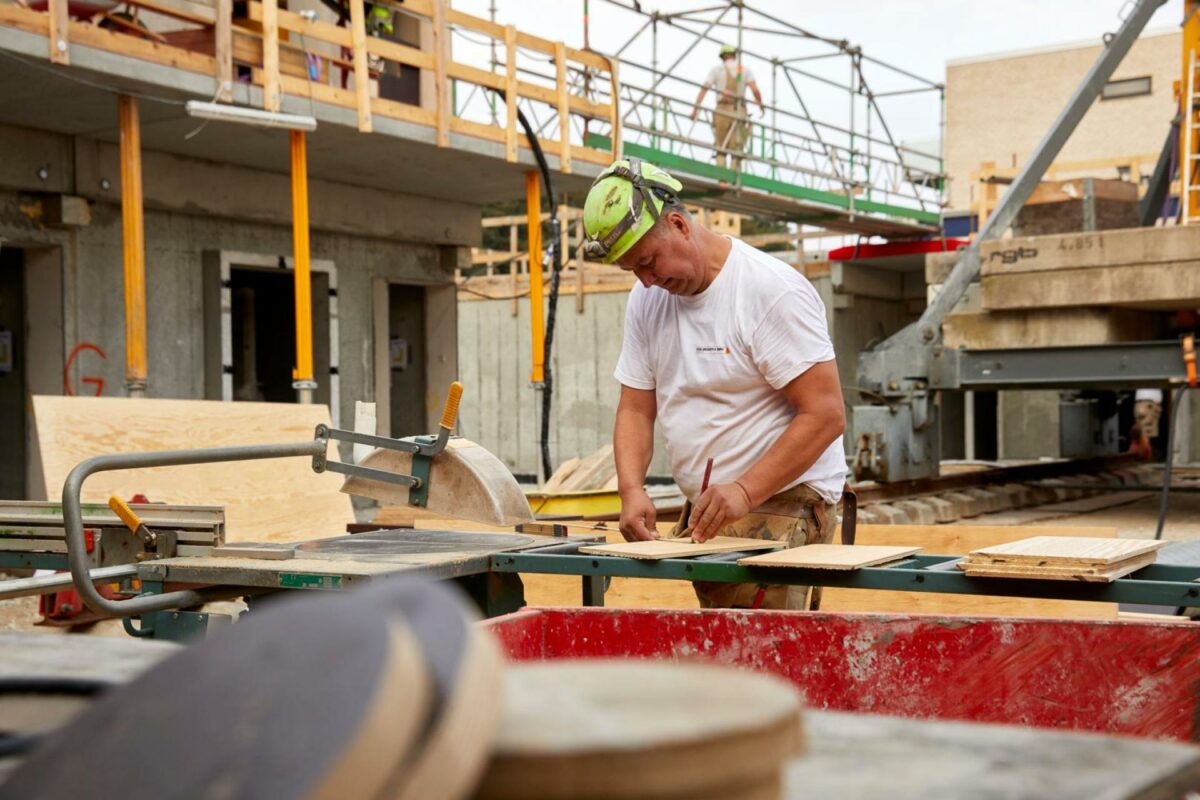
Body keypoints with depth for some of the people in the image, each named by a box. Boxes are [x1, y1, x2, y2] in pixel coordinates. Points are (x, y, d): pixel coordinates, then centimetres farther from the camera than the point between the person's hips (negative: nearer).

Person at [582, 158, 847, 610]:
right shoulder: (646, 300, 10)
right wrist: (631, 490, -9)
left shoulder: (774, 292, -12)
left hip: (784, 502, -6)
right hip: (706, 508, 6)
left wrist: (745, 491, -24)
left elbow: (826, 415, -16)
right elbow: (636, 410, 10)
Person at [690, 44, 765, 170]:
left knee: (721, 150, 6)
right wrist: (761, 106, 11)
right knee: (737, 151, 2)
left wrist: (695, 109, -3)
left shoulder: (716, 70, 8)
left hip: (722, 111, 0)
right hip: (739, 112, 0)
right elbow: (755, 90, -4)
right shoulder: (745, 70, 9)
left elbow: (703, 89, -1)